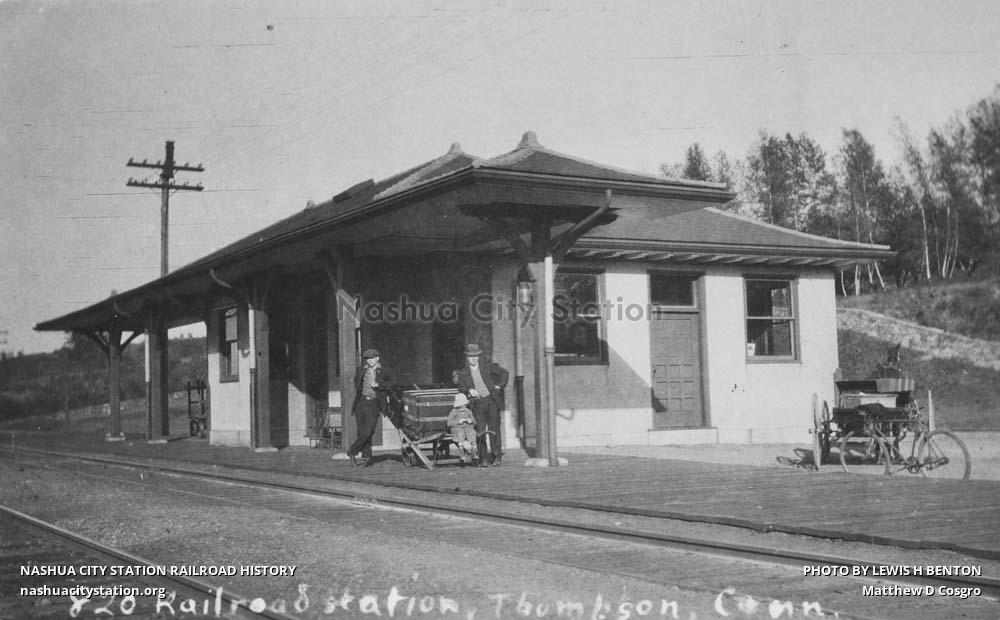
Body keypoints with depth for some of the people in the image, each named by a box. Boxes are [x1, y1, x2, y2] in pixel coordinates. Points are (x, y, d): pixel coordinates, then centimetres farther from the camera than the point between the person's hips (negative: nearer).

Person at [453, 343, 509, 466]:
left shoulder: (487, 365, 1)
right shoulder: (463, 371, 5)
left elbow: (504, 373, 4)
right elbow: (461, 387, 2)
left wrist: (499, 386, -3)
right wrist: (469, 390, -17)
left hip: (492, 400, -1)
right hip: (477, 403, 1)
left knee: (494, 429, -4)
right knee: (481, 431, -5)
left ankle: (497, 456, 4)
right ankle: (483, 458, -1)